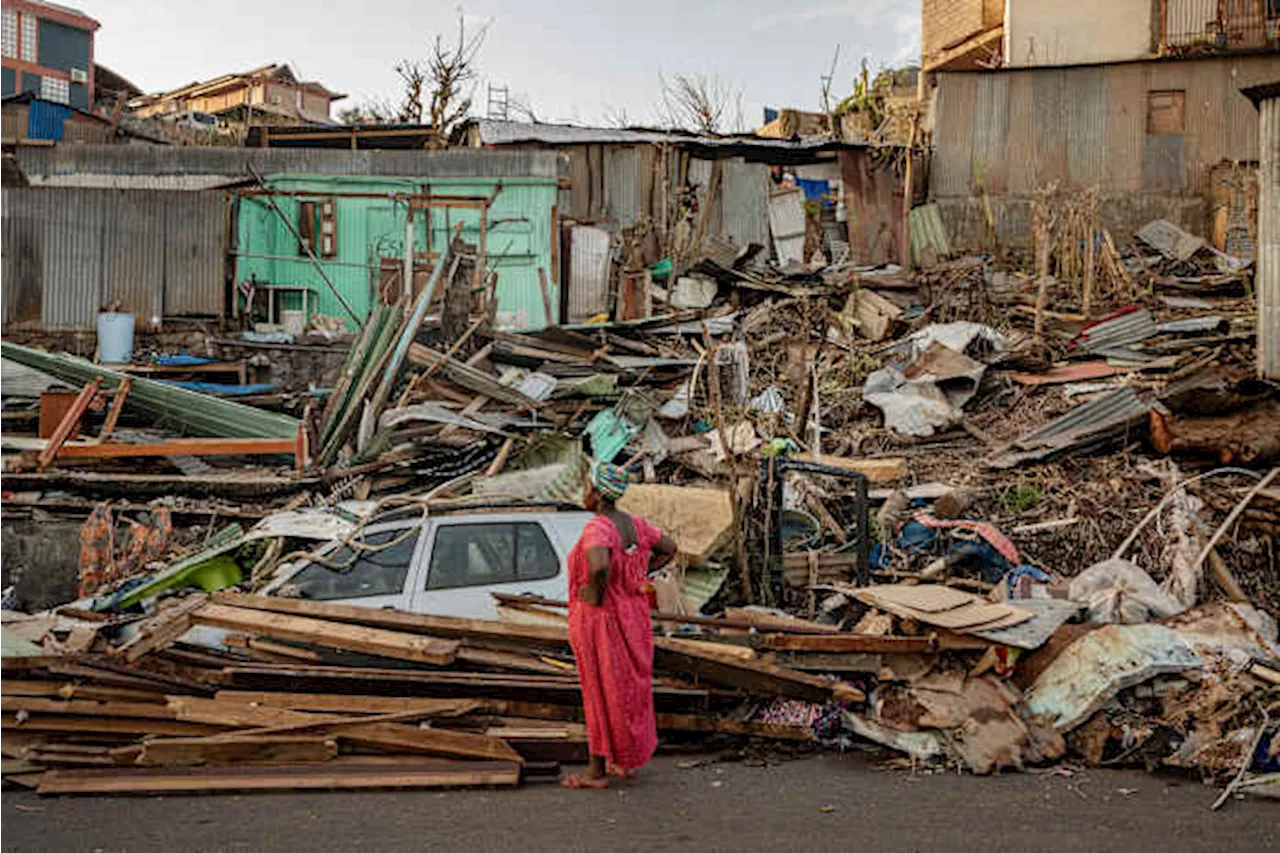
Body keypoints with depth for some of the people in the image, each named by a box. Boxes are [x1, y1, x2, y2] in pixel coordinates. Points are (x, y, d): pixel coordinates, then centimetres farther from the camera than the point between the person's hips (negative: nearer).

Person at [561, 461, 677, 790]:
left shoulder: (597, 528, -23)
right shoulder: (633, 524, 2)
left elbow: (600, 565, -42)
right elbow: (669, 548, 14)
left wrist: (597, 596, -24)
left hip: (600, 621, -8)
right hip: (632, 615, 8)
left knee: (602, 692, 1)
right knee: (627, 688, 17)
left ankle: (597, 772, 10)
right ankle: (626, 761, 28)